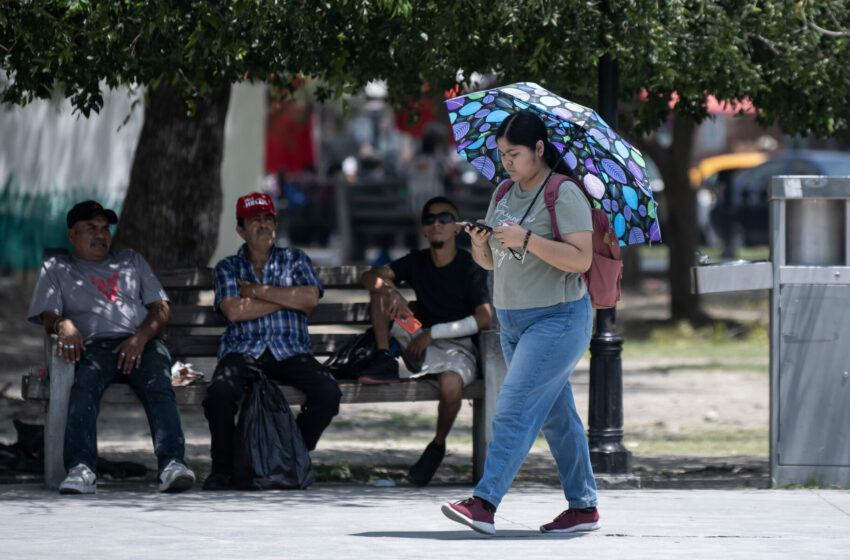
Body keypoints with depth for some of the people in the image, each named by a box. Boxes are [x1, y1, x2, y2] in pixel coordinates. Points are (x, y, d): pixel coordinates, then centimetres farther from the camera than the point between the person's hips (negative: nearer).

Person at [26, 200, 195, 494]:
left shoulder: (131, 260, 29)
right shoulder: (56, 268, 23)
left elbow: (162, 309, 19)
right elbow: (48, 315, 10)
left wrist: (141, 337, -4)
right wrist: (64, 325, -17)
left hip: (142, 344, 1)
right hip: (93, 345, -1)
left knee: (159, 386, -33)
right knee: (84, 386, -37)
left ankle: (172, 464, -51)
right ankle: (81, 469, -53)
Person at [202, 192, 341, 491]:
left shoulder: (295, 260, 17)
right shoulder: (227, 268, 14)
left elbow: (311, 298, -4)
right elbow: (233, 311, -6)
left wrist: (256, 291, -3)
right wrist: (290, 299, -3)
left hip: (290, 352, 1)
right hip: (243, 351, -1)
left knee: (328, 393, -28)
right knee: (219, 391, -35)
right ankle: (222, 467, -13)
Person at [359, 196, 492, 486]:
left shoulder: (471, 267, -7)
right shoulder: (417, 262, 8)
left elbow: (484, 319, -18)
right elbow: (369, 277, -2)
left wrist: (433, 332, -21)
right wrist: (390, 291, -25)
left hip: (458, 349, -5)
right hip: (420, 345, 5)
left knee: (451, 382, -39)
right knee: (382, 290, -5)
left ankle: (438, 445, -12)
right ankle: (385, 362, -13)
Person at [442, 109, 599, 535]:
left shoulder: (565, 195, -12)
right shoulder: (504, 195, 11)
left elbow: (581, 259, -20)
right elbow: (489, 261, 15)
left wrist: (526, 239, -26)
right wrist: (479, 243, -8)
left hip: (558, 319, -8)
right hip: (512, 320, 8)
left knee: (515, 407, -16)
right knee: (555, 415, 11)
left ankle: (485, 503, -23)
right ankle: (583, 507, 17)